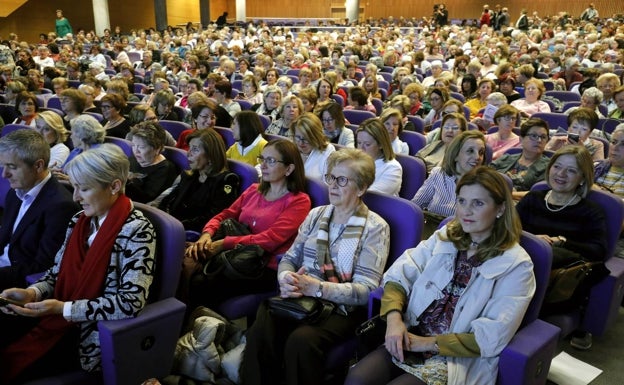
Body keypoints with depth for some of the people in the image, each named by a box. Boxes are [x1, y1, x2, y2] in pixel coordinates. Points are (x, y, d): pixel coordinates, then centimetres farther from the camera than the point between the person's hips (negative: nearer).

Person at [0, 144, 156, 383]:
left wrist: (63, 309, -24)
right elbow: (58, 272, 13)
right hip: (58, 315, 7)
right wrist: (32, 292, -9)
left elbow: (131, 303, -25)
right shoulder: (79, 221, 5)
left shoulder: (137, 231, -19)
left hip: (96, 332, -6)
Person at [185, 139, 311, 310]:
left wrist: (224, 244, -18)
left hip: (266, 269, -5)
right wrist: (207, 235, -6)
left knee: (201, 285, -29)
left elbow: (271, 239, -12)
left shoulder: (299, 201, -1)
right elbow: (224, 215, 17)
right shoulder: (254, 190, 20)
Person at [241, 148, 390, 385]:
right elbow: (290, 258, 11)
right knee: (260, 329, -26)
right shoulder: (316, 215, 14)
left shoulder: (375, 227, -2)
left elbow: (365, 290, -10)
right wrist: (286, 279, -14)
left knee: (301, 340, -33)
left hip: (342, 307, -4)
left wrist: (317, 288, -22)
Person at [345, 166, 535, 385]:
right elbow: (399, 274, 1)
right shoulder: (445, 236, 7)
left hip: (459, 358, -4)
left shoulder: (516, 264, -8)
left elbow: (492, 337, -13)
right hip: (410, 337, 4)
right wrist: (394, 317, -17)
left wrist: (430, 343, -15)